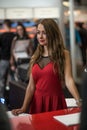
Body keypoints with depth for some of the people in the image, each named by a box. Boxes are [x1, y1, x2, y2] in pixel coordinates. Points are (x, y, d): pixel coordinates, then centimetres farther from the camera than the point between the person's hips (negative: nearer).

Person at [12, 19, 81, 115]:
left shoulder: (63, 54, -3)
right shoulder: (35, 57, 8)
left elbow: (68, 80, -14)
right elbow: (31, 86, 7)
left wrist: (79, 102, -27)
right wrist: (24, 108, 0)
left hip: (55, 102, -3)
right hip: (37, 102, 3)